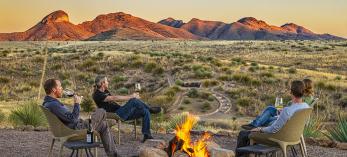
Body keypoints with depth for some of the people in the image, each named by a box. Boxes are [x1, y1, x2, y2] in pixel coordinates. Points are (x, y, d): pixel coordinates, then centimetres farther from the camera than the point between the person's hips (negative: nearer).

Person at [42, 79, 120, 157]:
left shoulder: (47, 102, 6)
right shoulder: (53, 105, -29)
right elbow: (73, 118, -31)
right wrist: (77, 104, -19)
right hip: (76, 130, -11)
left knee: (104, 125, 20)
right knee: (101, 112, 6)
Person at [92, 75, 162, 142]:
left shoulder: (105, 91, 21)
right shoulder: (97, 95, -11)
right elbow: (114, 98, -19)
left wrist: (131, 96, 5)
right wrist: (131, 97, -19)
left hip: (122, 112, 9)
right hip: (115, 114, -9)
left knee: (145, 112, -6)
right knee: (134, 101, -26)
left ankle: (146, 134, -8)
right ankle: (150, 109, -3)